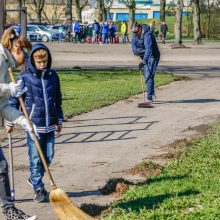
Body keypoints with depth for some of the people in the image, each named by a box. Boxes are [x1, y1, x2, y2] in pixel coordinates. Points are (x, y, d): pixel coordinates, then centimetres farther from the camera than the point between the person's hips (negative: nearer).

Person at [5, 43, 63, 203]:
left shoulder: (53, 76, 5)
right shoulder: (25, 78, -7)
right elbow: (14, 100, -1)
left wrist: (59, 120, 18)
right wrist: (10, 122, 1)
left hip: (50, 124, 4)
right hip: (33, 125, -4)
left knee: (48, 156, 9)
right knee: (35, 158, 0)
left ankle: (34, 179, 31)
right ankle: (39, 189, 10)